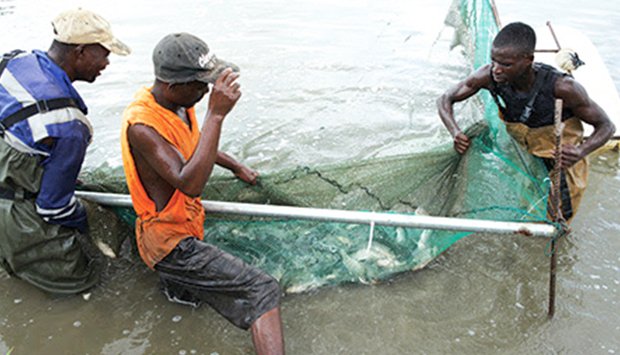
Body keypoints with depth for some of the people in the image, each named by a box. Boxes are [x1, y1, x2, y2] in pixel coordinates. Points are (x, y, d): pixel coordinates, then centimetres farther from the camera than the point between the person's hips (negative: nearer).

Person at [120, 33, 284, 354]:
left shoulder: (178, 102, 0)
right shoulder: (142, 124, -27)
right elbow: (190, 184, -39)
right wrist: (216, 114, -39)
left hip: (187, 225, 9)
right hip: (170, 241, -9)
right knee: (263, 291, -19)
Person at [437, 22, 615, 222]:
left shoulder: (562, 88, -35)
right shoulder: (489, 76, -28)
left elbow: (606, 126, -21)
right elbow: (445, 99, -14)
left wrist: (581, 151, -42)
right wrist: (456, 133, -33)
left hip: (560, 153, -2)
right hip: (517, 146, 3)